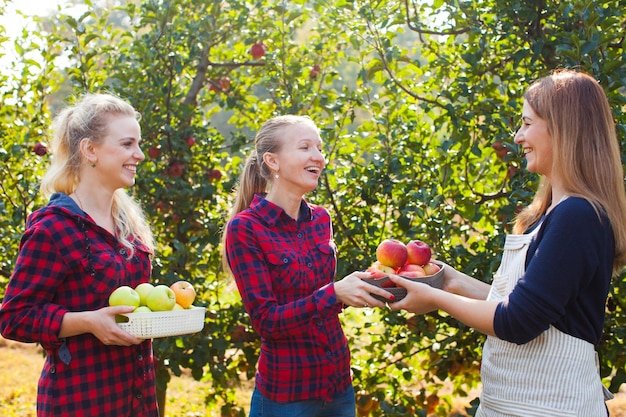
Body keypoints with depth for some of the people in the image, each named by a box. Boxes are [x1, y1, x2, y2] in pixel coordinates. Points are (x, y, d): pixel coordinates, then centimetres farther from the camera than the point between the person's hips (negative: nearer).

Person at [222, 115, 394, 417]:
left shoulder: (321, 219, 3)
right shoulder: (244, 228, -14)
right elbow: (266, 320, -17)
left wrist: (362, 285, -4)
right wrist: (335, 293, -27)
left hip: (339, 384, 6)